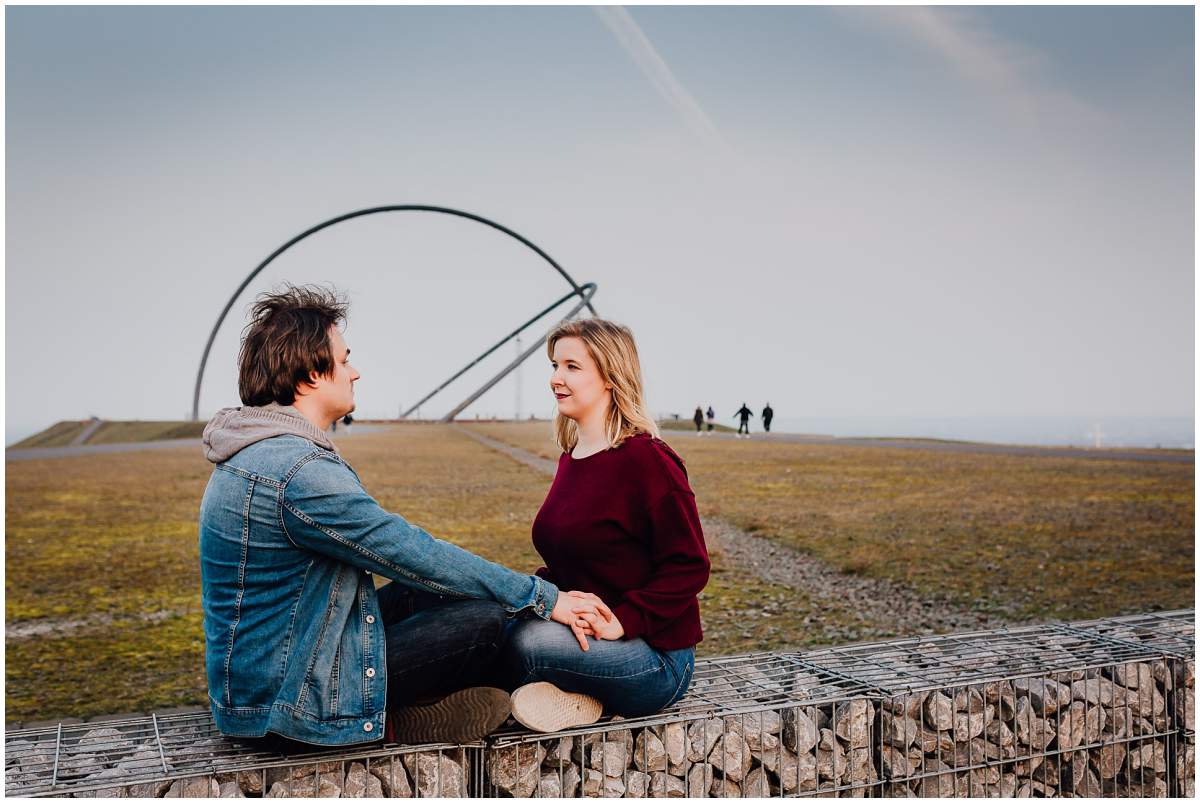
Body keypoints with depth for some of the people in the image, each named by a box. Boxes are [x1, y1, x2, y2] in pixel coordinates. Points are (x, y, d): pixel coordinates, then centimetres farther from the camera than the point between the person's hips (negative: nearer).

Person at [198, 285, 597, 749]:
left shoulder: (254, 452, 8)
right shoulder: (300, 472, -26)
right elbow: (418, 556, -22)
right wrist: (543, 598, -12)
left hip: (254, 675, 10)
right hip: (286, 704, -10)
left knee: (434, 588, 13)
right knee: (486, 619, -13)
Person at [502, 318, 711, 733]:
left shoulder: (646, 460, -16)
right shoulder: (572, 457, 11)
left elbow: (690, 567, -16)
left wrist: (624, 620, -24)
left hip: (656, 659, -7)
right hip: (581, 632, 8)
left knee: (526, 640, -31)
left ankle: (572, 698, -1)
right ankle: (578, 697, -5)